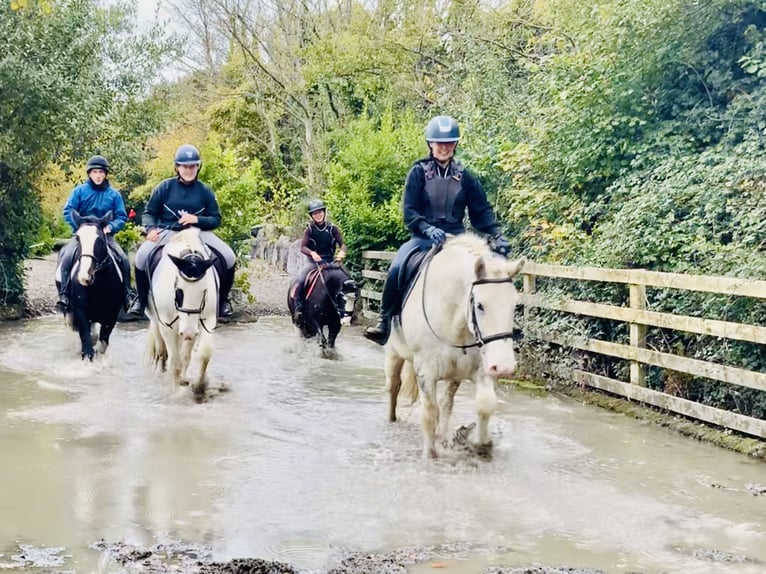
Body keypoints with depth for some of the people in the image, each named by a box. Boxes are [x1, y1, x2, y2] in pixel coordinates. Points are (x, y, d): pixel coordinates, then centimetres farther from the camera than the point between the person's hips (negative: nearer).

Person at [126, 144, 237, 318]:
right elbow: (149, 212, 5)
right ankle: (142, 298, -3)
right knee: (142, 255, -27)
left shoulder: (205, 191, 4)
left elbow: (216, 219, 5)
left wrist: (197, 219, -14)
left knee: (229, 257, -19)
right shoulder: (165, 187, 1)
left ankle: (222, 299, 4)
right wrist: (151, 228, -16)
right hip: (167, 232, -1)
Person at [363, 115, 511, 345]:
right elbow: (409, 212, -4)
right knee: (396, 269, -29)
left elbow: (481, 211, 10)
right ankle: (385, 322, -14)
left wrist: (496, 235, -6)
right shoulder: (419, 172, 2)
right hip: (423, 237, -2)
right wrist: (428, 229, -22)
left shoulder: (464, 176, 8)